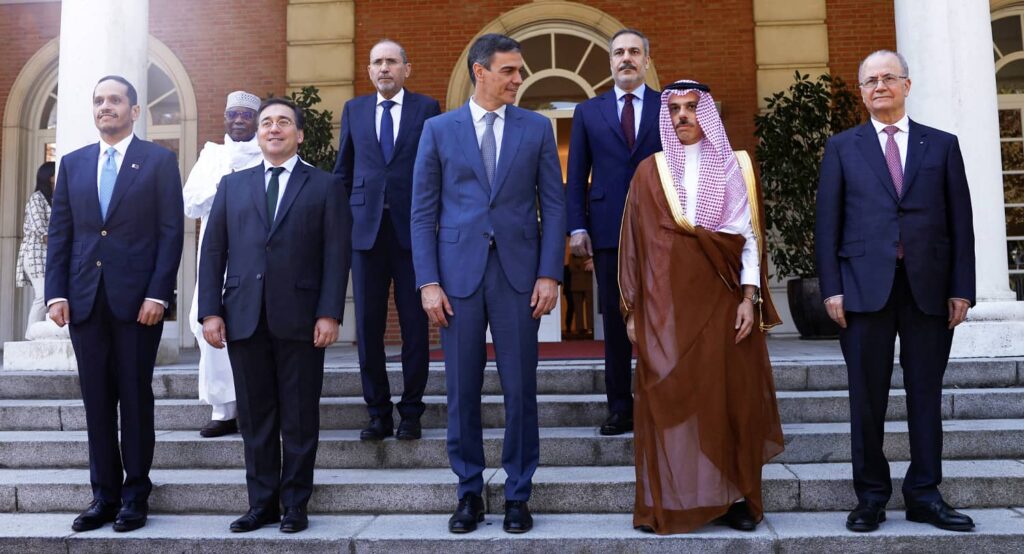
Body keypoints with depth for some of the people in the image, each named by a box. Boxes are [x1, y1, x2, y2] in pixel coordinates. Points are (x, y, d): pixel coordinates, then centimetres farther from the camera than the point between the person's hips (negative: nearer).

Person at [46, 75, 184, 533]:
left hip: (137, 298, -4)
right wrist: (56, 293, 0)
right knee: (96, 400, 7)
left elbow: (171, 232, -4)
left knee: (135, 397, 3)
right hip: (84, 299, 4)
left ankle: (135, 494, 14)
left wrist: (157, 294, -12)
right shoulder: (73, 163, 14)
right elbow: (59, 234, 11)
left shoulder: (159, 160, 2)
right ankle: (104, 493, 17)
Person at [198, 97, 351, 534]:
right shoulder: (232, 185, 15)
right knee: (255, 418, 8)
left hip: (300, 318, -2)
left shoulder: (325, 186, 7)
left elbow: (336, 253, -1)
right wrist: (210, 311, 1)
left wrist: (330, 313, -10)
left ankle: (295, 505, 17)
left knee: (300, 418, 4)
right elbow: (213, 251, 10)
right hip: (244, 317, 3)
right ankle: (261, 503, 20)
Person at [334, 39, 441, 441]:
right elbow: (343, 170, 16)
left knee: (415, 325, 2)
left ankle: (411, 413, 13)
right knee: (368, 327, 5)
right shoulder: (354, 109, 13)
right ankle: (378, 413, 16)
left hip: (413, 229, -2)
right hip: (366, 229, 3)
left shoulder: (426, 108, 5)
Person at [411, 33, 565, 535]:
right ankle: (469, 491, 22)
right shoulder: (438, 129, 6)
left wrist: (550, 274, -4)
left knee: (520, 389, 4)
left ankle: (517, 494, 19)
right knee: (462, 391, 7)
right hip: (458, 273, 0)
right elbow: (423, 212, 4)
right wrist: (428, 282, -4)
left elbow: (553, 205, 5)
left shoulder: (537, 128, 8)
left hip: (518, 273, 0)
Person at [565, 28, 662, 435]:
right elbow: (576, 176, 9)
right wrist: (576, 226, -1)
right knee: (615, 323, 5)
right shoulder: (588, 111, 13)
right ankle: (620, 409, 14)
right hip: (609, 231, 1)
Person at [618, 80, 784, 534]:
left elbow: (748, 237, 3)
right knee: (667, 398, -2)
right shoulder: (650, 172, 9)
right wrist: (632, 310, 1)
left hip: (722, 301, 1)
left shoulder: (732, 170, 9)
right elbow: (634, 244, 6)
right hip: (665, 304, 0)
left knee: (728, 397, 2)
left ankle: (733, 498, 12)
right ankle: (668, 503, 6)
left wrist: (749, 298, -8)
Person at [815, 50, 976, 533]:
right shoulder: (842, 147, 9)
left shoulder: (941, 145, 11)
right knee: (868, 396, 3)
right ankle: (871, 496, 14)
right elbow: (827, 223, 3)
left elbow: (960, 221, 7)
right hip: (866, 287, -1)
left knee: (925, 392, 7)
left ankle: (924, 494, 18)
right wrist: (832, 288, -5)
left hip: (930, 288, 1)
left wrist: (961, 289, 0)